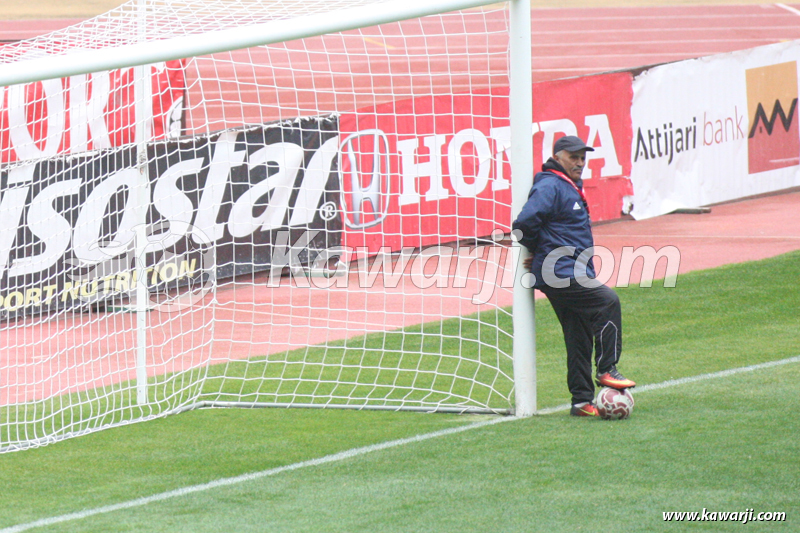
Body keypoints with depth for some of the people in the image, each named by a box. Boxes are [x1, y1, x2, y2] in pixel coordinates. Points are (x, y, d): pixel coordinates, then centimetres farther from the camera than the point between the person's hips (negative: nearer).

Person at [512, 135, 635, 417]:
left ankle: (582, 400, 12)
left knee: (579, 337, 9)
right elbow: (523, 225, -20)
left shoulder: (571, 188, 21)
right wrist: (535, 251, -4)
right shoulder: (550, 187, -11)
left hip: (574, 277, 10)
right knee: (607, 301, -21)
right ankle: (607, 370, -14)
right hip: (561, 274, -10)